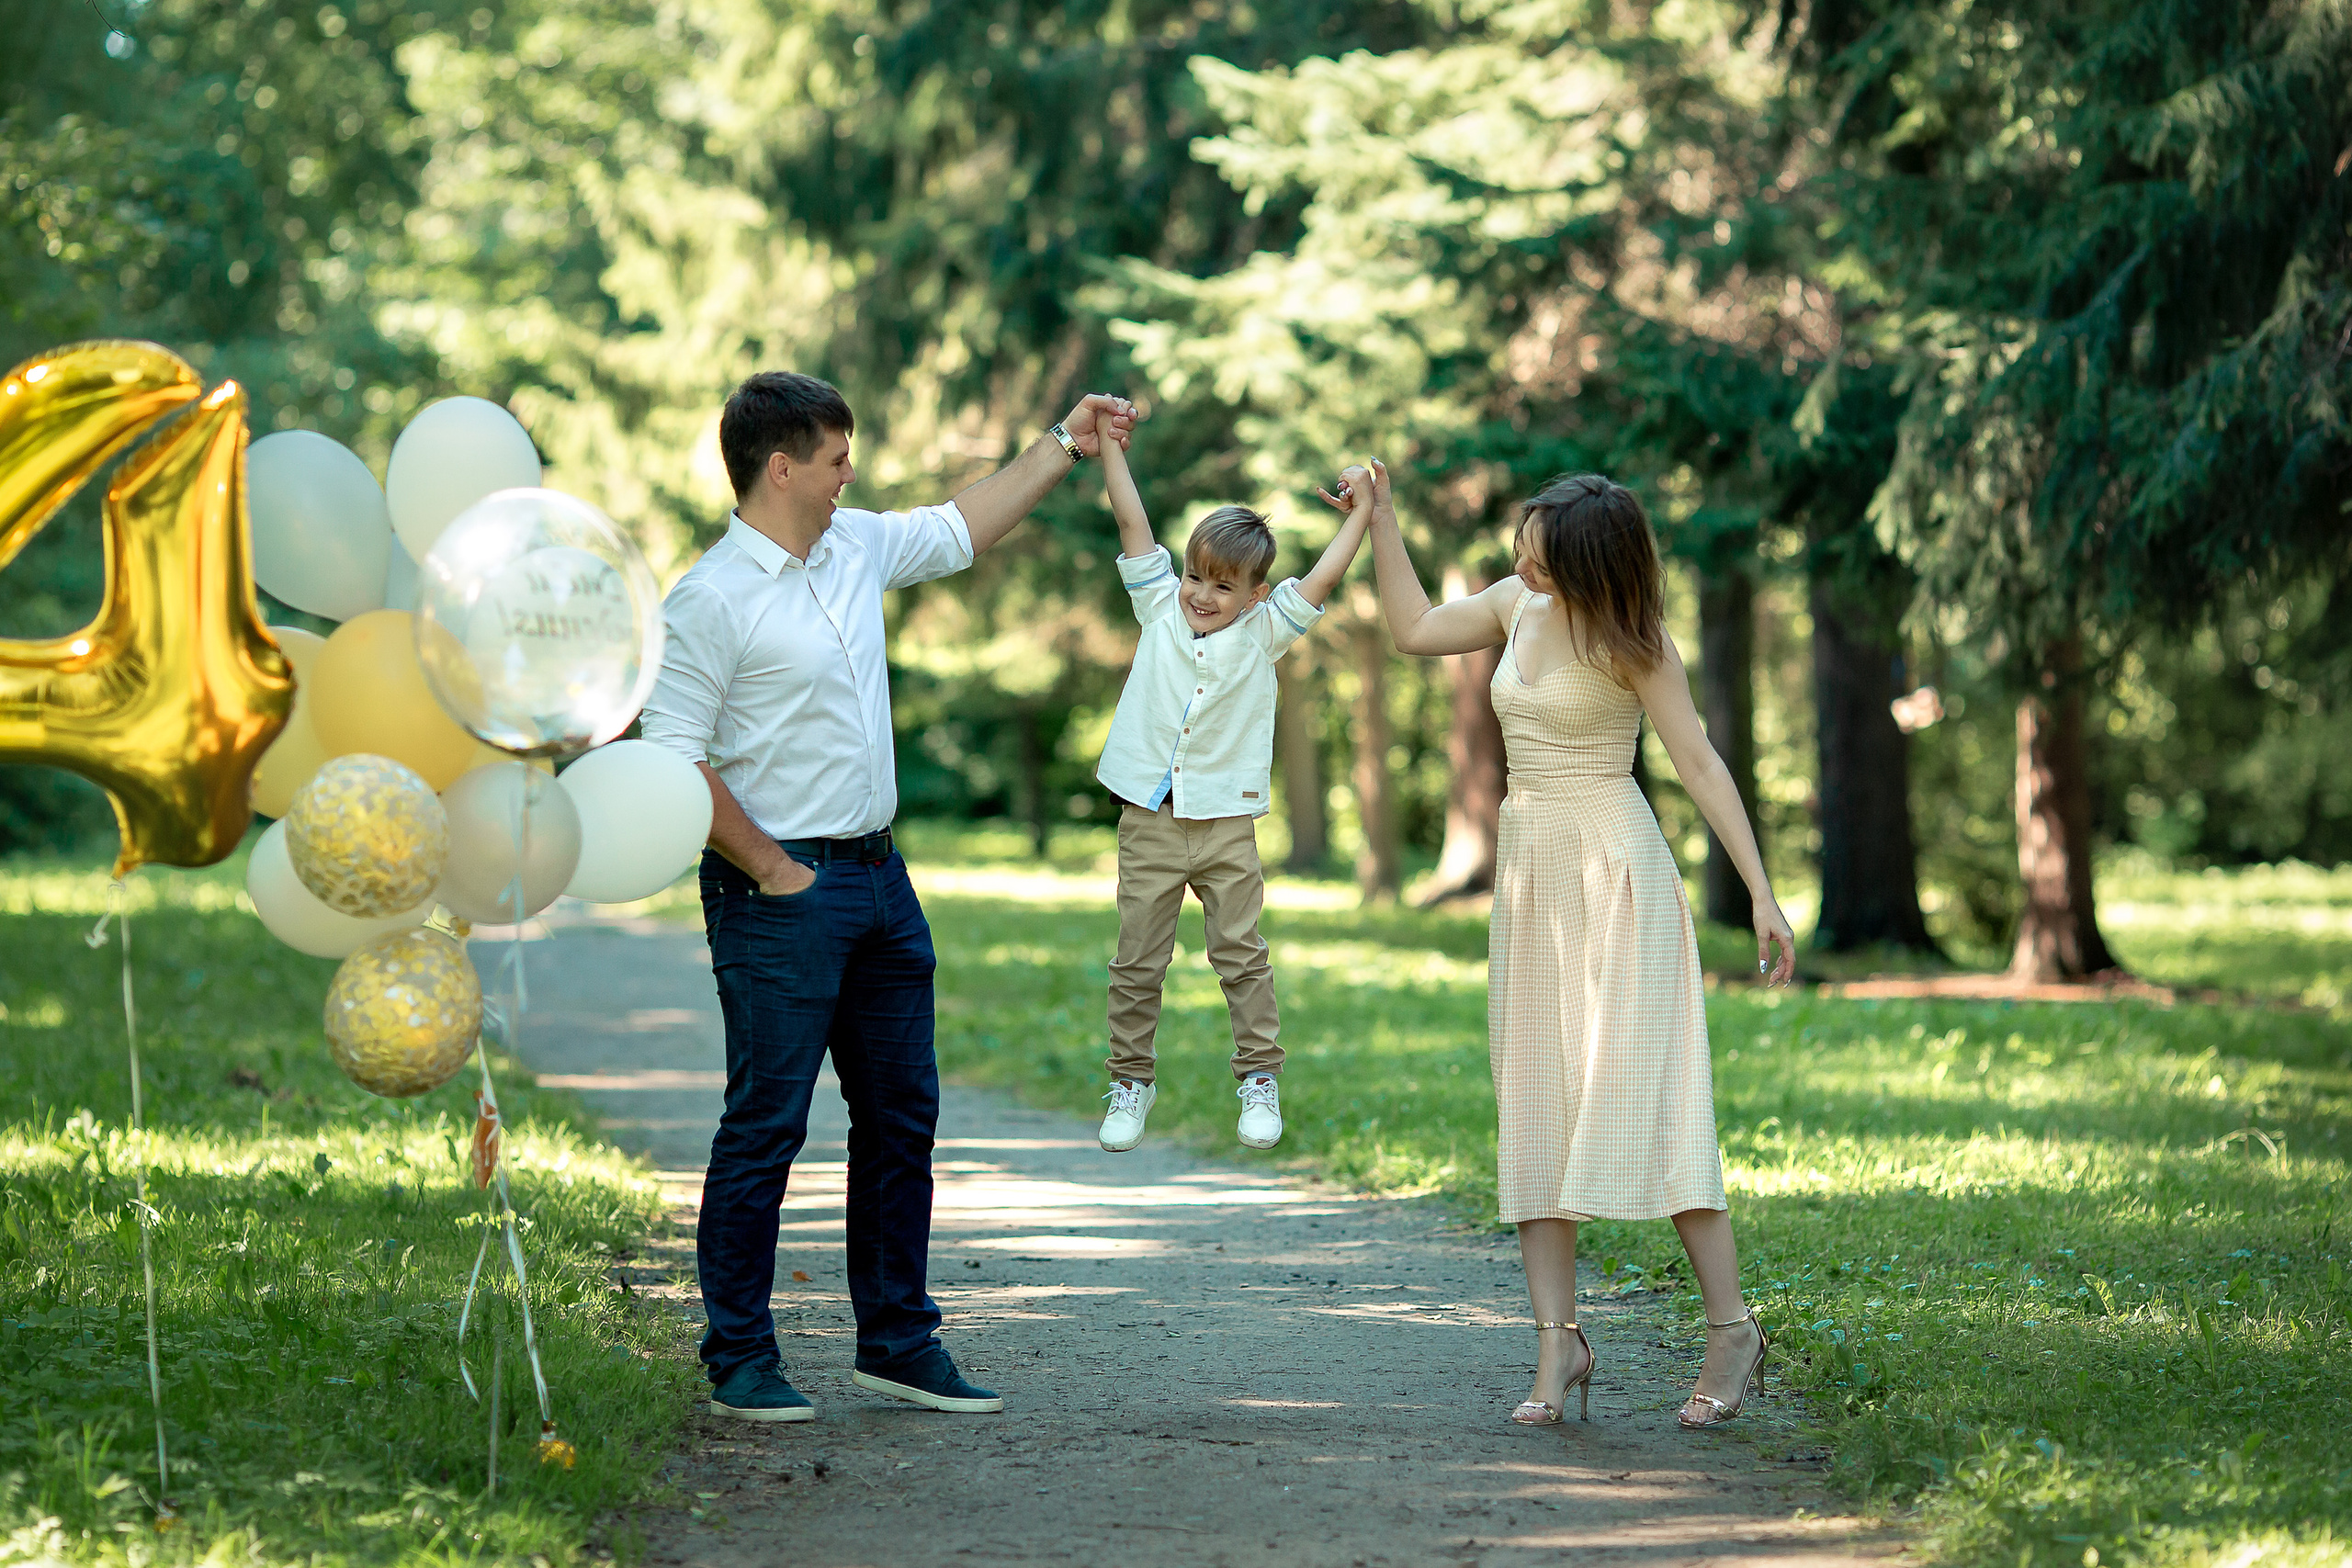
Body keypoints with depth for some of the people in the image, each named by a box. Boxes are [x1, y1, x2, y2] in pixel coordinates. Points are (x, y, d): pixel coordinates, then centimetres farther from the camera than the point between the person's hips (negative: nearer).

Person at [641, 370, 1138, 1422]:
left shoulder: (857, 547, 10)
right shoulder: (710, 600, -14)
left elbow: (962, 528, 28)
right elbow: (673, 762, -16)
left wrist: (1064, 444, 29)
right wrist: (770, 870, -14)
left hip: (879, 878, 8)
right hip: (783, 893, -8)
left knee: (901, 1115, 11)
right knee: (766, 1121, -4)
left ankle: (896, 1342, 20)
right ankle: (740, 1357, 5)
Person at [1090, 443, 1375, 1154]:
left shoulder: (1262, 634, 1)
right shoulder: (1161, 611, 3)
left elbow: (1324, 576, -3)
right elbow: (1133, 522, 2)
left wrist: (1363, 508, -4)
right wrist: (1110, 446, 0)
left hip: (1227, 822, -1)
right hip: (1149, 820, 1)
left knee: (1240, 953, 4)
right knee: (1137, 959, 5)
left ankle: (1260, 1076, 14)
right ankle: (1131, 1080, 15)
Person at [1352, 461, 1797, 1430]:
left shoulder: (1630, 640, -8)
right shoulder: (1517, 605, 9)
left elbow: (1700, 762, -11)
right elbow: (1414, 628, 23)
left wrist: (1762, 895, -16)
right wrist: (1380, 514, 18)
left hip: (1617, 875, -7)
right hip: (1531, 875, 7)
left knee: (1638, 1094, -13)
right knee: (1536, 1104, 0)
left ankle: (1731, 1325, -7)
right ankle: (1558, 1340, -2)